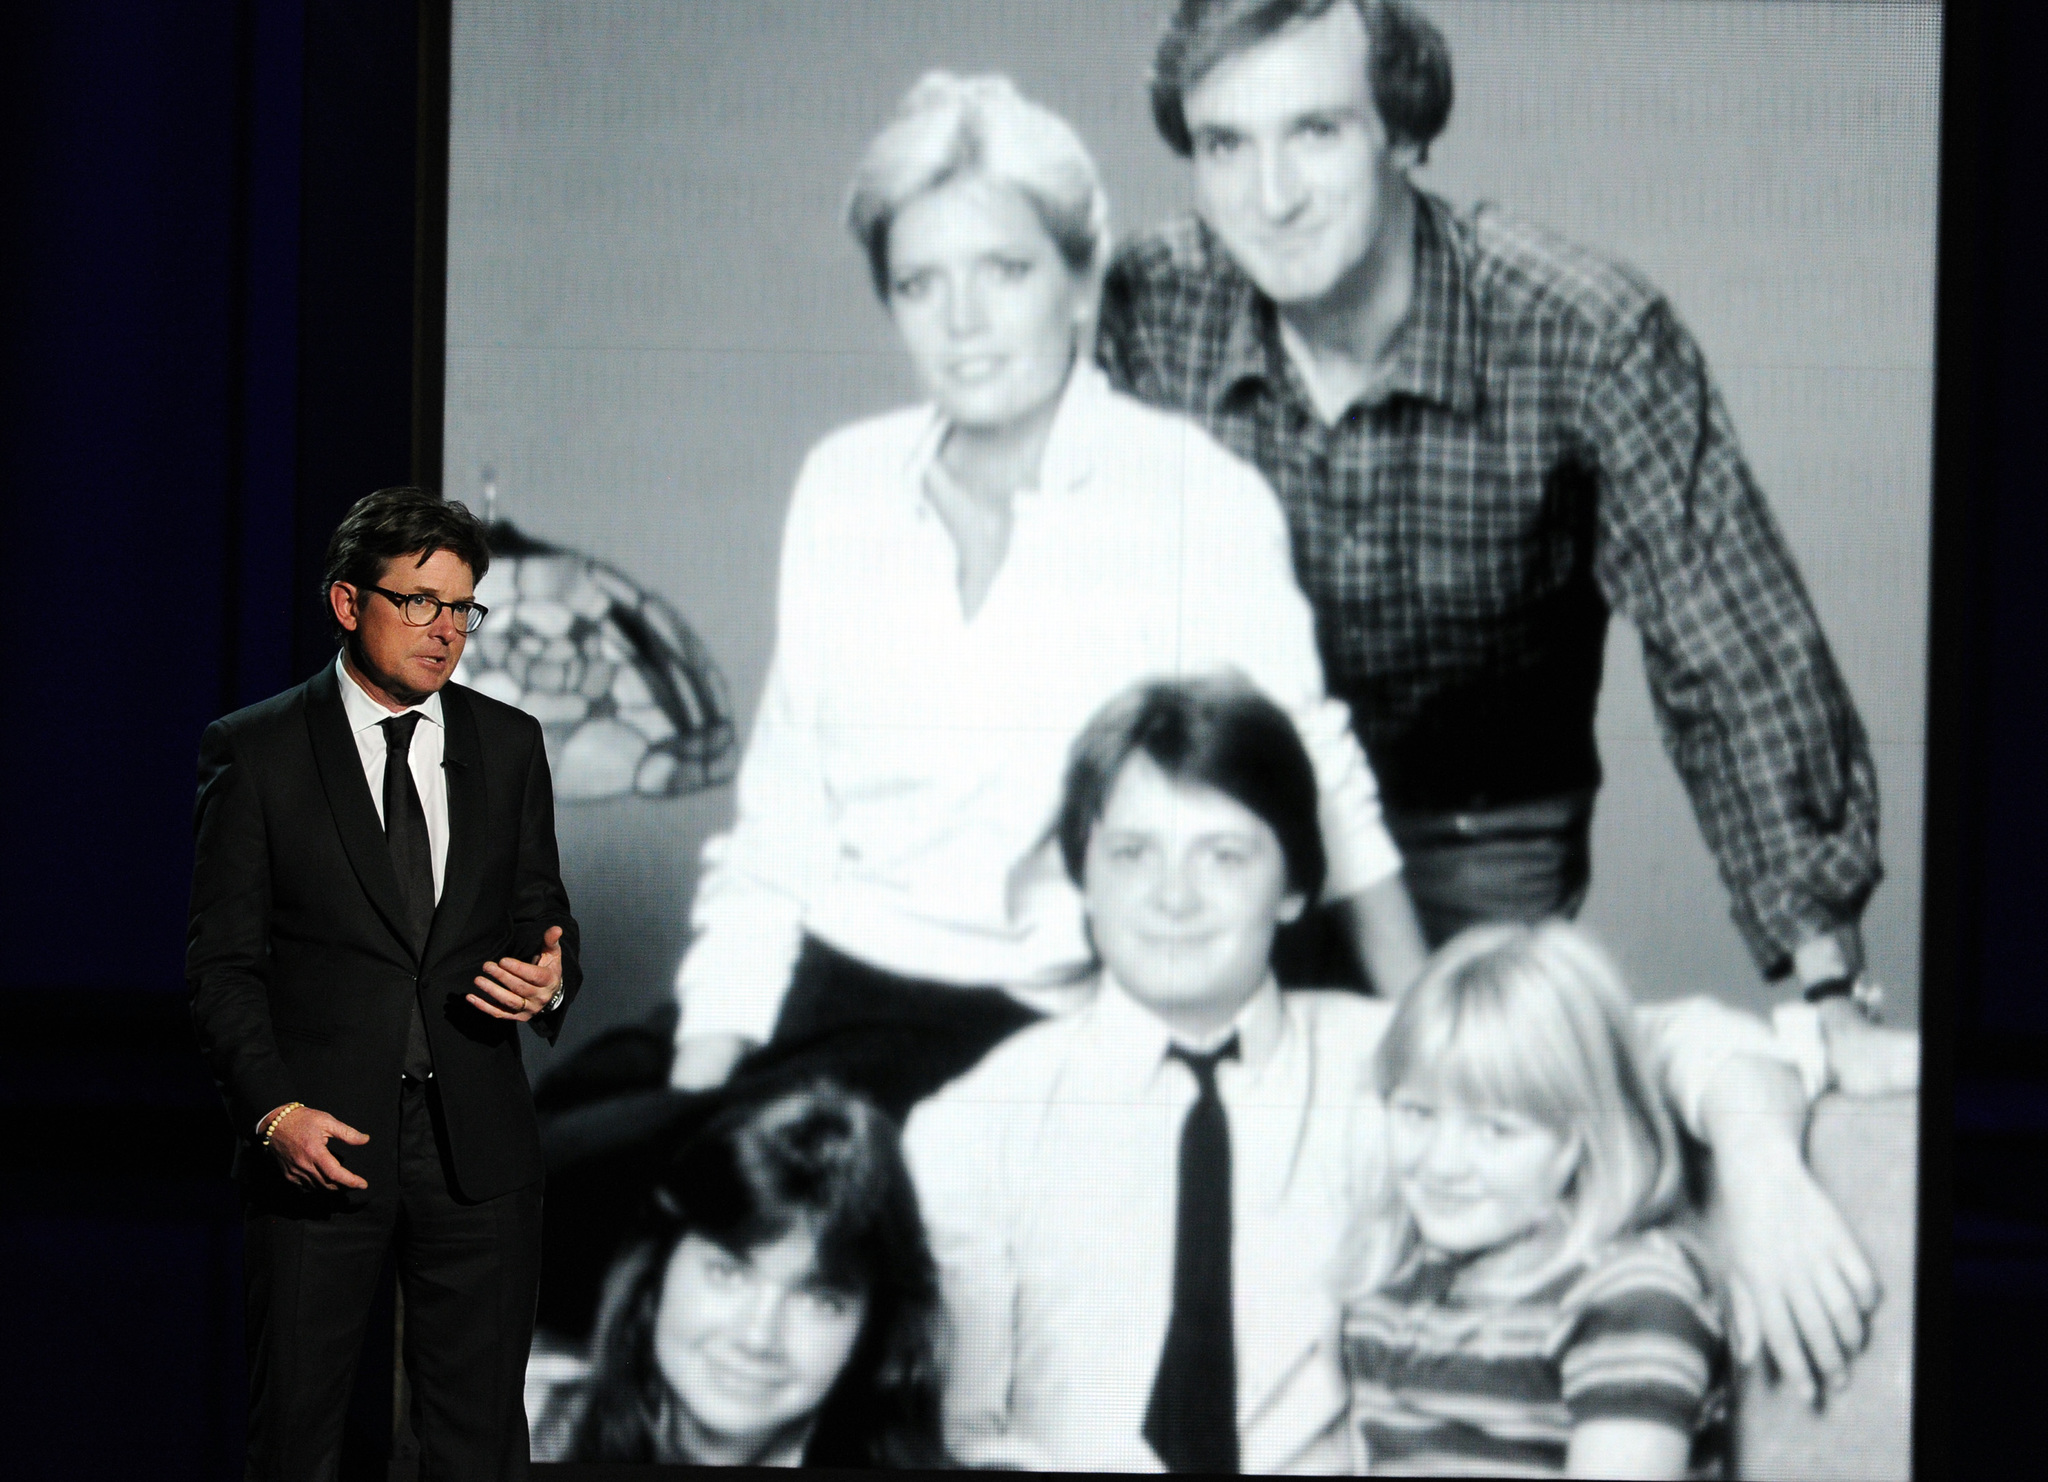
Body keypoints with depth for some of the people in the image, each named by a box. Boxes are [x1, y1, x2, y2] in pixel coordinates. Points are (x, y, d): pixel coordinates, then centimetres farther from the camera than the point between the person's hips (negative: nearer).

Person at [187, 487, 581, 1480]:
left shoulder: (508, 745, 9)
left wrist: (550, 977, -8)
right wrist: (274, 1110, -15)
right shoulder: (253, 753, -1)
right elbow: (221, 962, -2)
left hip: (477, 1143, 3)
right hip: (320, 1142, -2)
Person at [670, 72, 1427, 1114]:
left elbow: (1309, 783, -2)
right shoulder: (841, 484, 10)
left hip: (1039, 1018, -4)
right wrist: (702, 1066, 1)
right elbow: (780, 815, 11)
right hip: (821, 978, 4)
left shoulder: (1200, 498, -4)